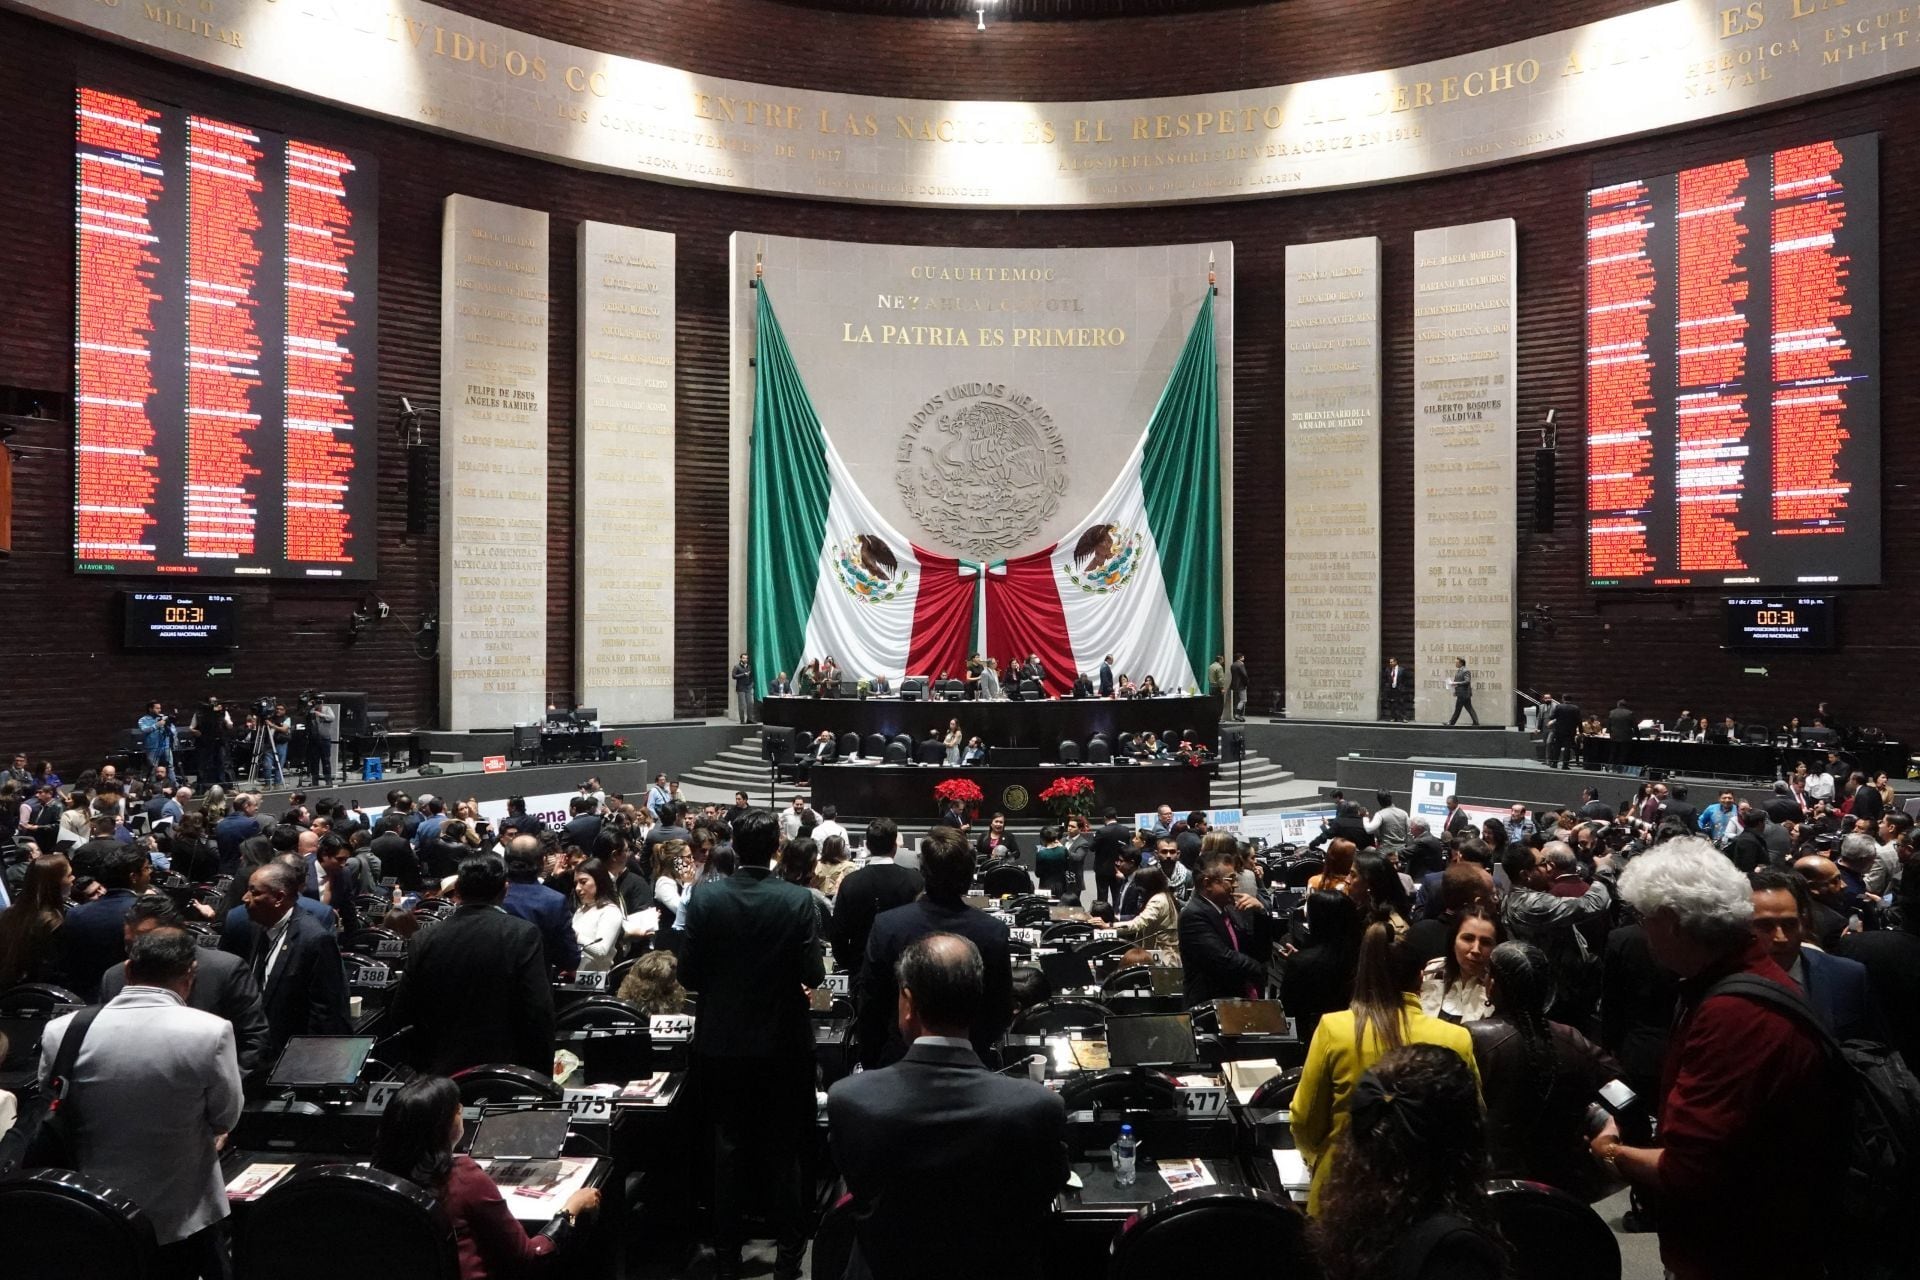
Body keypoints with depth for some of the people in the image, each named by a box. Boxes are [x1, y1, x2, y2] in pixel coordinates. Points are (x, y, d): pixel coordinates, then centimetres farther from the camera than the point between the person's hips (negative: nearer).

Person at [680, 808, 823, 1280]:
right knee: (781, 1152, 13)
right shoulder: (798, 900, -16)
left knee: (727, 1151, 14)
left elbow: (689, 974, -8)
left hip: (722, 1043, 1)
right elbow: (813, 976, -14)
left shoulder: (705, 899, -12)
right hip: (782, 1045, -1)